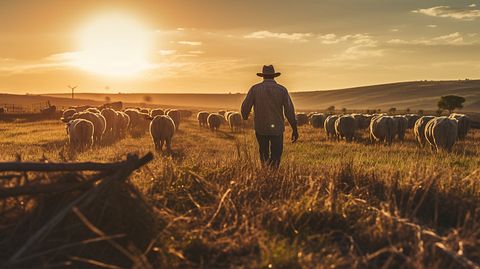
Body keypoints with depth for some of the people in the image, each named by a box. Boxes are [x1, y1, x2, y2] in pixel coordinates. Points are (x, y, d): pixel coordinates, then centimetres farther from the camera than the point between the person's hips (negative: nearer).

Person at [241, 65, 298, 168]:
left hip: (260, 128, 1)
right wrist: (294, 129, 4)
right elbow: (289, 110, -3)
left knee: (263, 153, 22)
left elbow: (245, 107, -3)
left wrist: (245, 120, 17)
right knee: (276, 158, 5)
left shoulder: (255, 89, -1)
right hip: (277, 128, -1)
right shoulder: (282, 90, -1)